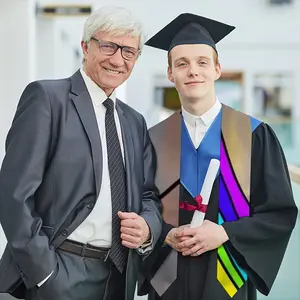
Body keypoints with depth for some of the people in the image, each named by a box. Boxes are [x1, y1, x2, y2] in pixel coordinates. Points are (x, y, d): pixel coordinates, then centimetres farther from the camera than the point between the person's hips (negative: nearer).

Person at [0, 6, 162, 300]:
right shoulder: (47, 97, -7)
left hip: (120, 276, 6)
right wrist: (43, 271, -17)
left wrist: (148, 226, -6)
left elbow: (149, 195, 16)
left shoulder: (135, 122, 13)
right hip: (58, 275, -6)